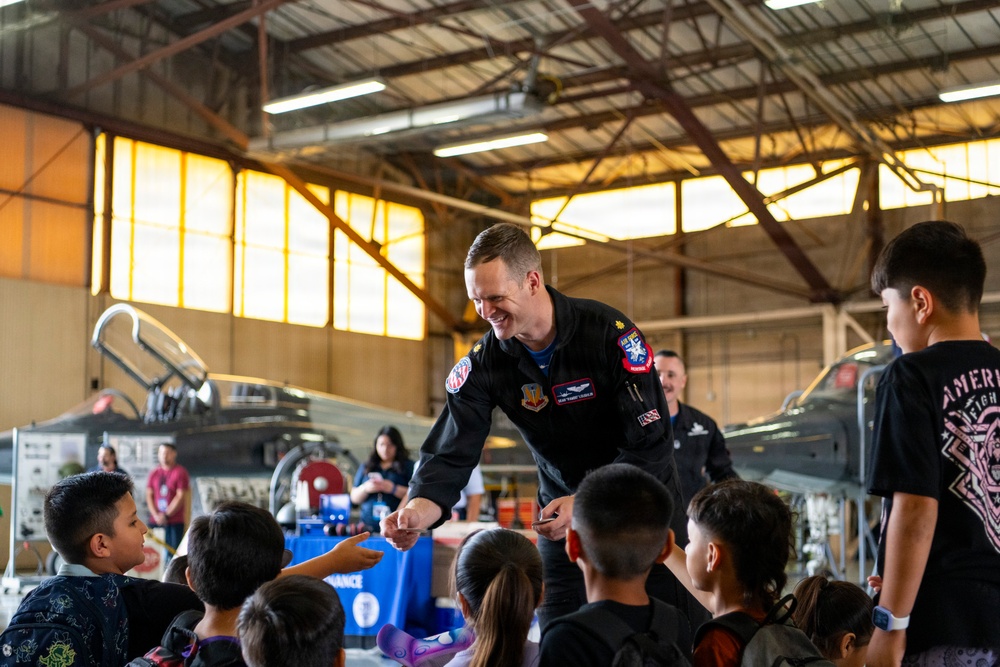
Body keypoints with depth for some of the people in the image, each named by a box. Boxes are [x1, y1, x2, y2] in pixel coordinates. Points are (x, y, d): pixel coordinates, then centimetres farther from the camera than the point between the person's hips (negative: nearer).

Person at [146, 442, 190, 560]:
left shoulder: (180, 472, -2)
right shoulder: (154, 473, 12)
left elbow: (181, 497, -7)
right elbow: (149, 495, 9)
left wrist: (166, 515, -9)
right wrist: (156, 515, -4)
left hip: (175, 521, -4)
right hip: (155, 520, 4)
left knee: (173, 551, -6)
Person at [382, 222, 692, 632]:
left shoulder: (610, 333, -22)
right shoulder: (484, 364, -12)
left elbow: (652, 444, -21)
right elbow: (451, 454, -17)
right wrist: (420, 508, -38)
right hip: (563, 511, 3)